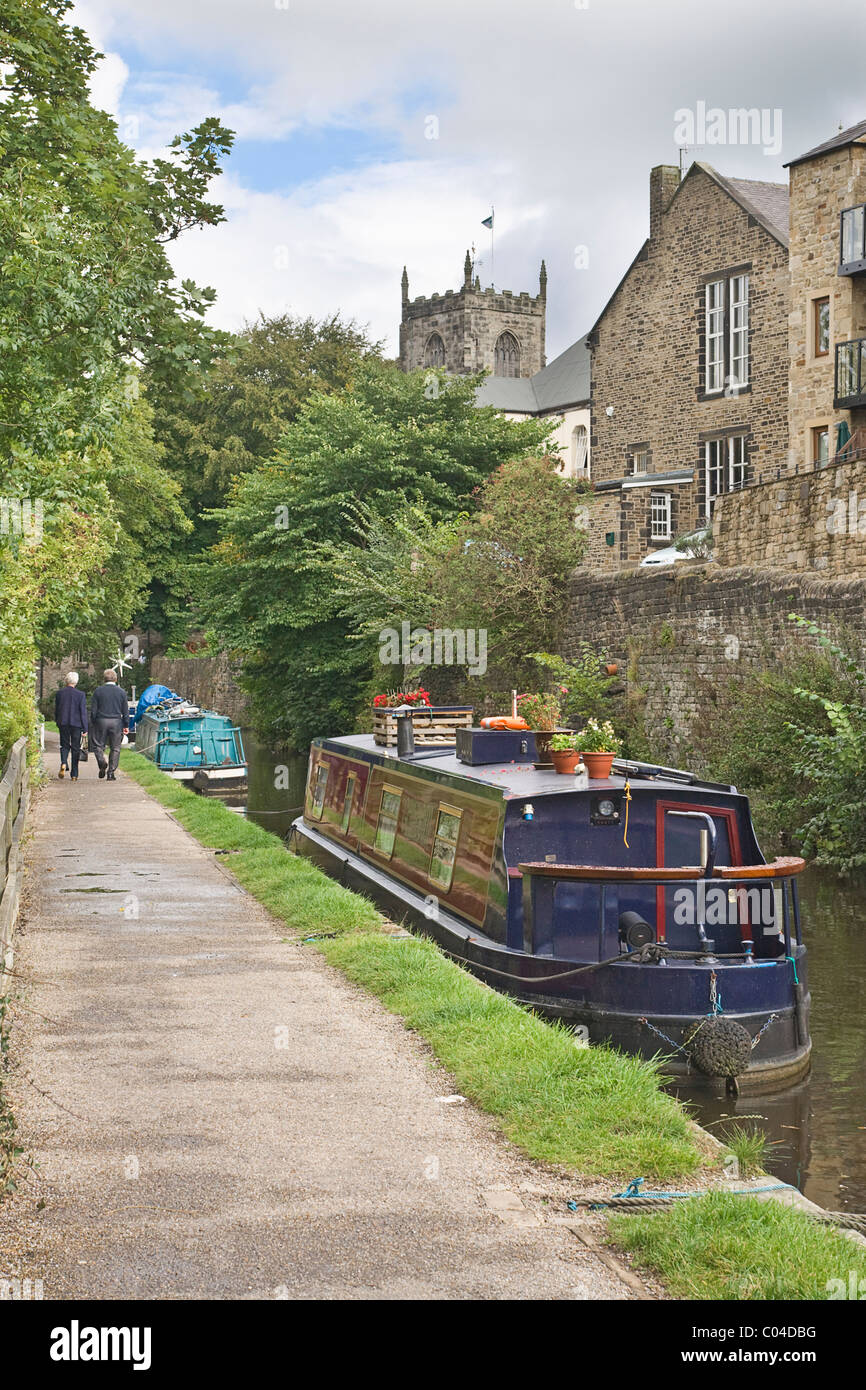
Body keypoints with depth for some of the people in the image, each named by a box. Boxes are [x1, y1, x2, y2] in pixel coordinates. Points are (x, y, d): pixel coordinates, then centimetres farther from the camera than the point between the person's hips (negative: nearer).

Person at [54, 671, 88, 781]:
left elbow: (56, 709, 7)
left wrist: (57, 722, 20)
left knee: (65, 745, 14)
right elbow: (83, 712, -7)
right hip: (76, 723, -2)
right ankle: (74, 775, 7)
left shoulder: (59, 693, 0)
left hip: (63, 723, 2)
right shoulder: (80, 694, -8)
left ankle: (63, 764, -16)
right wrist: (85, 728, -3)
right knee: (75, 748, 6)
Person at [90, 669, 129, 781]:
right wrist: (126, 726, 10)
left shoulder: (98, 691, -1)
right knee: (115, 748, 7)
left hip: (101, 721, -1)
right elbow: (125, 711, 4)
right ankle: (111, 772, 4)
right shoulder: (121, 692, 1)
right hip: (116, 722, 1)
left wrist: (93, 724, 7)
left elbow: (93, 710, -1)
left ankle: (102, 762, -15)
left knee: (97, 745, 12)